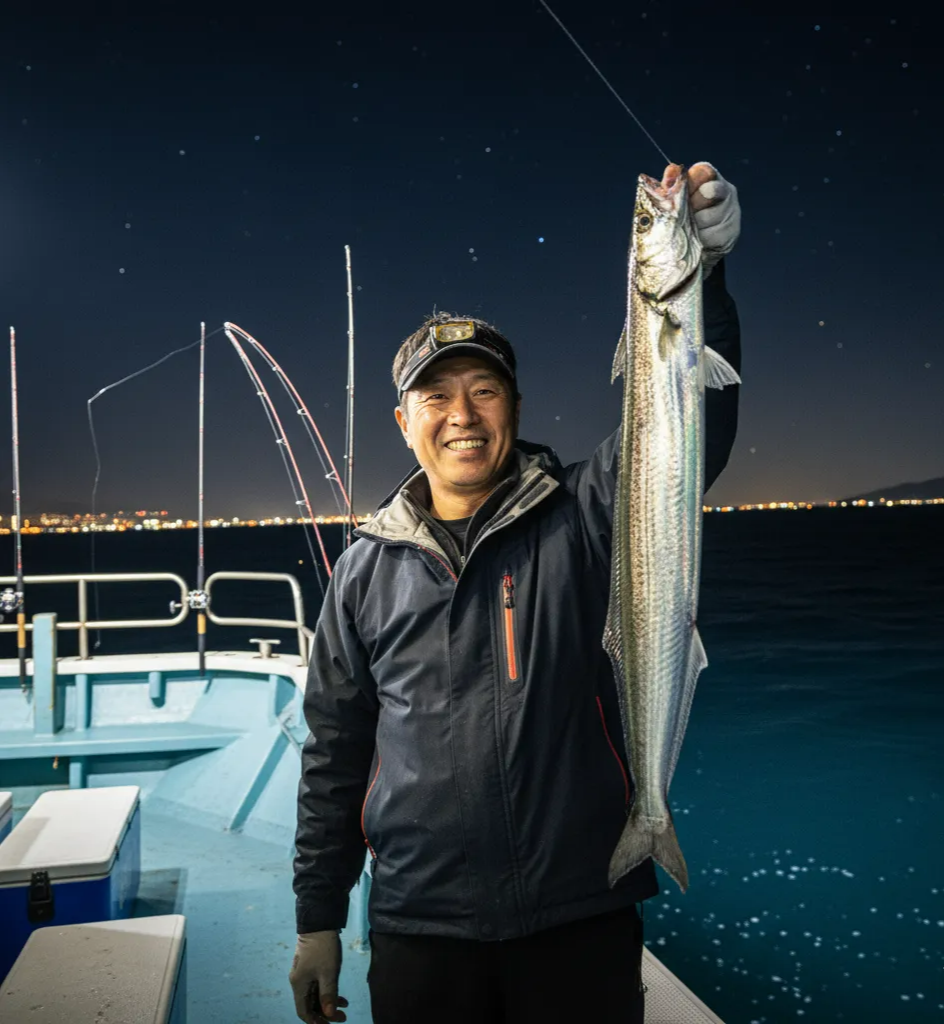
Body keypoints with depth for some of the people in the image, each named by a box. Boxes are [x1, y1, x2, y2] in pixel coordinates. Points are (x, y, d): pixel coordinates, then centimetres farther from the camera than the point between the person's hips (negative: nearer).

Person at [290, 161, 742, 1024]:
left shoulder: (585, 519, -2)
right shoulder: (367, 571, 3)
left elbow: (691, 422, -18)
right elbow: (335, 754, 7)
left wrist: (696, 274, -32)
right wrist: (318, 920, 9)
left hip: (582, 921, -1)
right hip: (419, 934, 2)